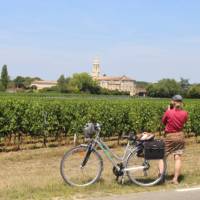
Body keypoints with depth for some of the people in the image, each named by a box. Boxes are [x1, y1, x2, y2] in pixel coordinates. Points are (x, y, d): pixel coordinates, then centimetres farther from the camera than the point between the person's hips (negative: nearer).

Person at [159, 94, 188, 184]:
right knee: (177, 158, 6)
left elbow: (163, 121, 2)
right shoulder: (184, 113, -5)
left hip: (169, 136, -3)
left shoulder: (169, 112, -14)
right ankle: (175, 179, 5)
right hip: (180, 136, 3)